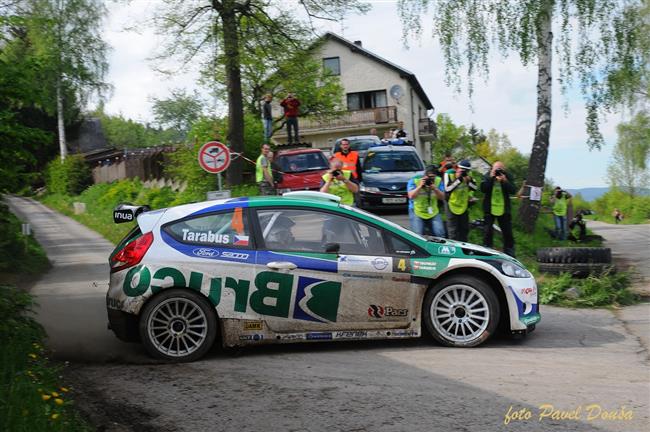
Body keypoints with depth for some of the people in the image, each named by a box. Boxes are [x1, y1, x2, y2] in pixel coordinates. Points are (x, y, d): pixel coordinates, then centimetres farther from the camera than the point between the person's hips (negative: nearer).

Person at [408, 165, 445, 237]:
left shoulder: (438, 180, 2)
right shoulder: (414, 180, -7)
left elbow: (442, 197, 0)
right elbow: (411, 196, -15)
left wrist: (435, 189, -18)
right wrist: (420, 186, -23)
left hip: (433, 213, 3)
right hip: (417, 213, -3)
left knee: (440, 235, -4)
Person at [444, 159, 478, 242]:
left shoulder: (468, 176, 1)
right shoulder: (449, 175, -15)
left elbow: (475, 188, -2)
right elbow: (447, 189, -27)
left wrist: (469, 180, -19)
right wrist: (458, 180, -30)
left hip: (464, 206, 6)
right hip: (452, 205, -6)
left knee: (464, 228, 16)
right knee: (453, 230, -3)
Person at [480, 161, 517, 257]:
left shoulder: (508, 176, -3)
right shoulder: (487, 176, -5)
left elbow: (513, 190, -12)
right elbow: (483, 189, -18)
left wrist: (505, 181, -24)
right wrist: (491, 177, -25)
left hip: (504, 209, 1)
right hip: (489, 208, -1)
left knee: (508, 232, 7)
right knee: (488, 231, 5)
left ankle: (509, 253, 17)